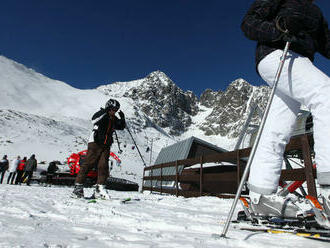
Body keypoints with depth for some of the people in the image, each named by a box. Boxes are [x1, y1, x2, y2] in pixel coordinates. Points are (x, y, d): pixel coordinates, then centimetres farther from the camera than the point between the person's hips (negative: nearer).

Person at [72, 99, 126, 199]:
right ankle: (78, 187, 3)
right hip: (95, 143, -5)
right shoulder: (101, 114, -4)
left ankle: (99, 189, 2)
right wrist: (104, 112, -29)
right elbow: (94, 120, -22)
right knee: (88, 164, -5)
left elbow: (122, 127, 19)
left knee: (104, 166, -2)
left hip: (106, 146, 6)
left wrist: (122, 118, 2)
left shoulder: (114, 119, 14)